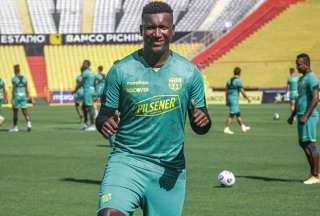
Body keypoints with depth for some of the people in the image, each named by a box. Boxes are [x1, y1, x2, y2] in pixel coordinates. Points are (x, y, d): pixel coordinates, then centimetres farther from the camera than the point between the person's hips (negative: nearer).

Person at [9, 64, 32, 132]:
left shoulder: (14, 79, -10)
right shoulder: (24, 78, 6)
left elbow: (13, 89, -14)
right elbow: (26, 89, 8)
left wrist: (13, 99, -13)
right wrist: (27, 97, 16)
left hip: (17, 96, -4)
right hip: (23, 96, 4)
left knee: (15, 112, 9)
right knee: (24, 111, 1)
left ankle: (15, 127, 17)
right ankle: (28, 123, -23)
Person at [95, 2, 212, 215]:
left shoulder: (189, 72, 2)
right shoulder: (121, 70, -2)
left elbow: (199, 126, 9)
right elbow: (105, 115, 3)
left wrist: (202, 121, -16)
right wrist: (104, 123, -22)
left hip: (169, 169, 2)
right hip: (126, 161, -2)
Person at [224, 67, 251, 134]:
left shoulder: (229, 80, 12)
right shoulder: (238, 81, -12)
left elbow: (226, 90, 14)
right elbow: (242, 91, -14)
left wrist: (227, 100, 19)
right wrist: (247, 98, -1)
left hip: (229, 98, 9)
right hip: (235, 98, -9)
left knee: (238, 114, 15)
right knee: (231, 115, -7)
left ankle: (243, 127, 23)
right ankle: (227, 129, -8)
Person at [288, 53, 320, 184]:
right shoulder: (302, 78, 18)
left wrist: (306, 116, -24)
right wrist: (293, 115, 23)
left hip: (309, 117, -10)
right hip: (301, 116, 10)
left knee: (309, 144, -8)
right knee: (303, 143, 12)